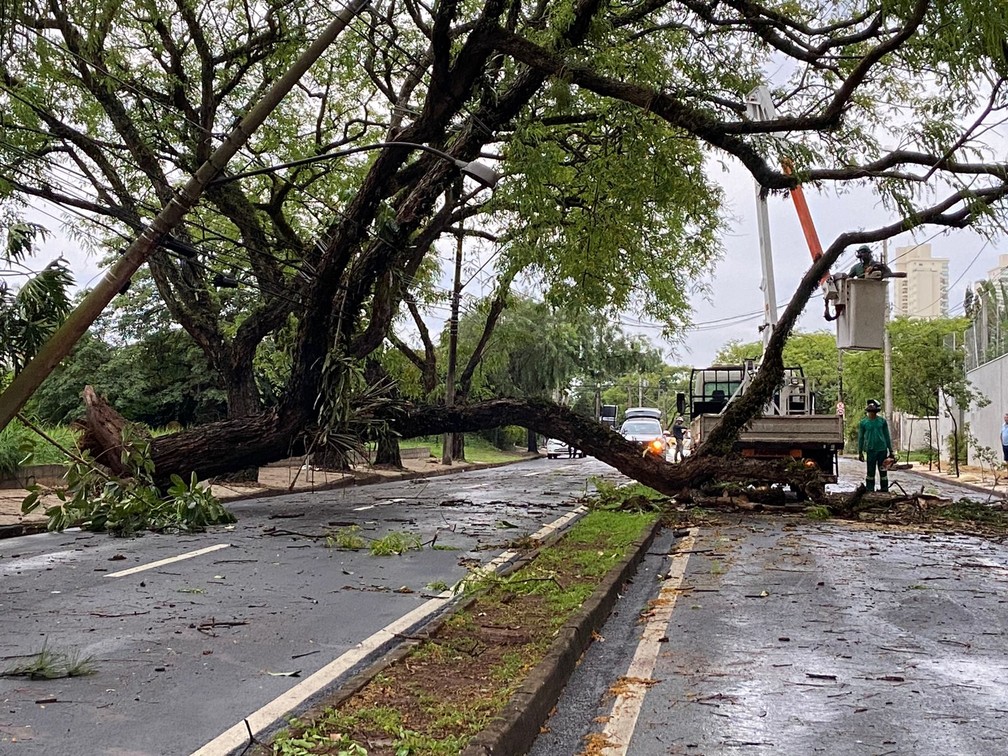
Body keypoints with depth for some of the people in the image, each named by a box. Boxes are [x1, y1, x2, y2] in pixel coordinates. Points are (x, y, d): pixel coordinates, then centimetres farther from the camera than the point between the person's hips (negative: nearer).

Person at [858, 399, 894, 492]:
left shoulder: (882, 421, 5)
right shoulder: (863, 422, 3)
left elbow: (887, 436, 10)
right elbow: (860, 438, 7)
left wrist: (890, 451, 8)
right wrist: (860, 452, 5)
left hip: (882, 449, 1)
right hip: (870, 450, -1)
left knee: (883, 471, 4)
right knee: (870, 472, 3)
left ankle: (884, 490, 10)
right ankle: (869, 491, 11)